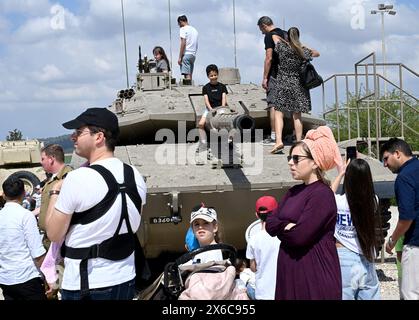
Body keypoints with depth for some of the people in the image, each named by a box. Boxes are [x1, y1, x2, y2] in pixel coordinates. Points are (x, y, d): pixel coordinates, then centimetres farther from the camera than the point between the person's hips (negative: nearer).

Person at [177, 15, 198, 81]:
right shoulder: (194, 30, 20)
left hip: (186, 54, -8)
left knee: (187, 75, -14)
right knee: (190, 74, 8)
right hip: (193, 55, 8)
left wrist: (180, 57, -13)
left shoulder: (183, 29, -5)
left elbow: (183, 43, -13)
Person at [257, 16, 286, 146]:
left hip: (275, 74, -8)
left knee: (273, 105, -6)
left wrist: (265, 78, -13)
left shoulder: (269, 36, -8)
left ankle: (274, 137, -8)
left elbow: (269, 58, -15)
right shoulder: (285, 34, 15)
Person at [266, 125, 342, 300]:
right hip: (290, 274, 8)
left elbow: (299, 236, -22)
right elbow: (270, 223, 6)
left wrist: (280, 228, -2)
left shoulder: (322, 194, -14)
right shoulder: (294, 192, 14)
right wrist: (287, 226, -13)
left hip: (315, 275, -8)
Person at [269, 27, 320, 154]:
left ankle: (279, 140, -17)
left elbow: (274, 35, 11)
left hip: (282, 83, -2)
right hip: (298, 85, 2)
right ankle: (299, 143, 9)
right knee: (297, 115, 6)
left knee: (278, 113, -2)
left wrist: (285, 41, 24)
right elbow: (317, 53, 18)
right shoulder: (303, 51, 0)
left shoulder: (281, 47, -6)